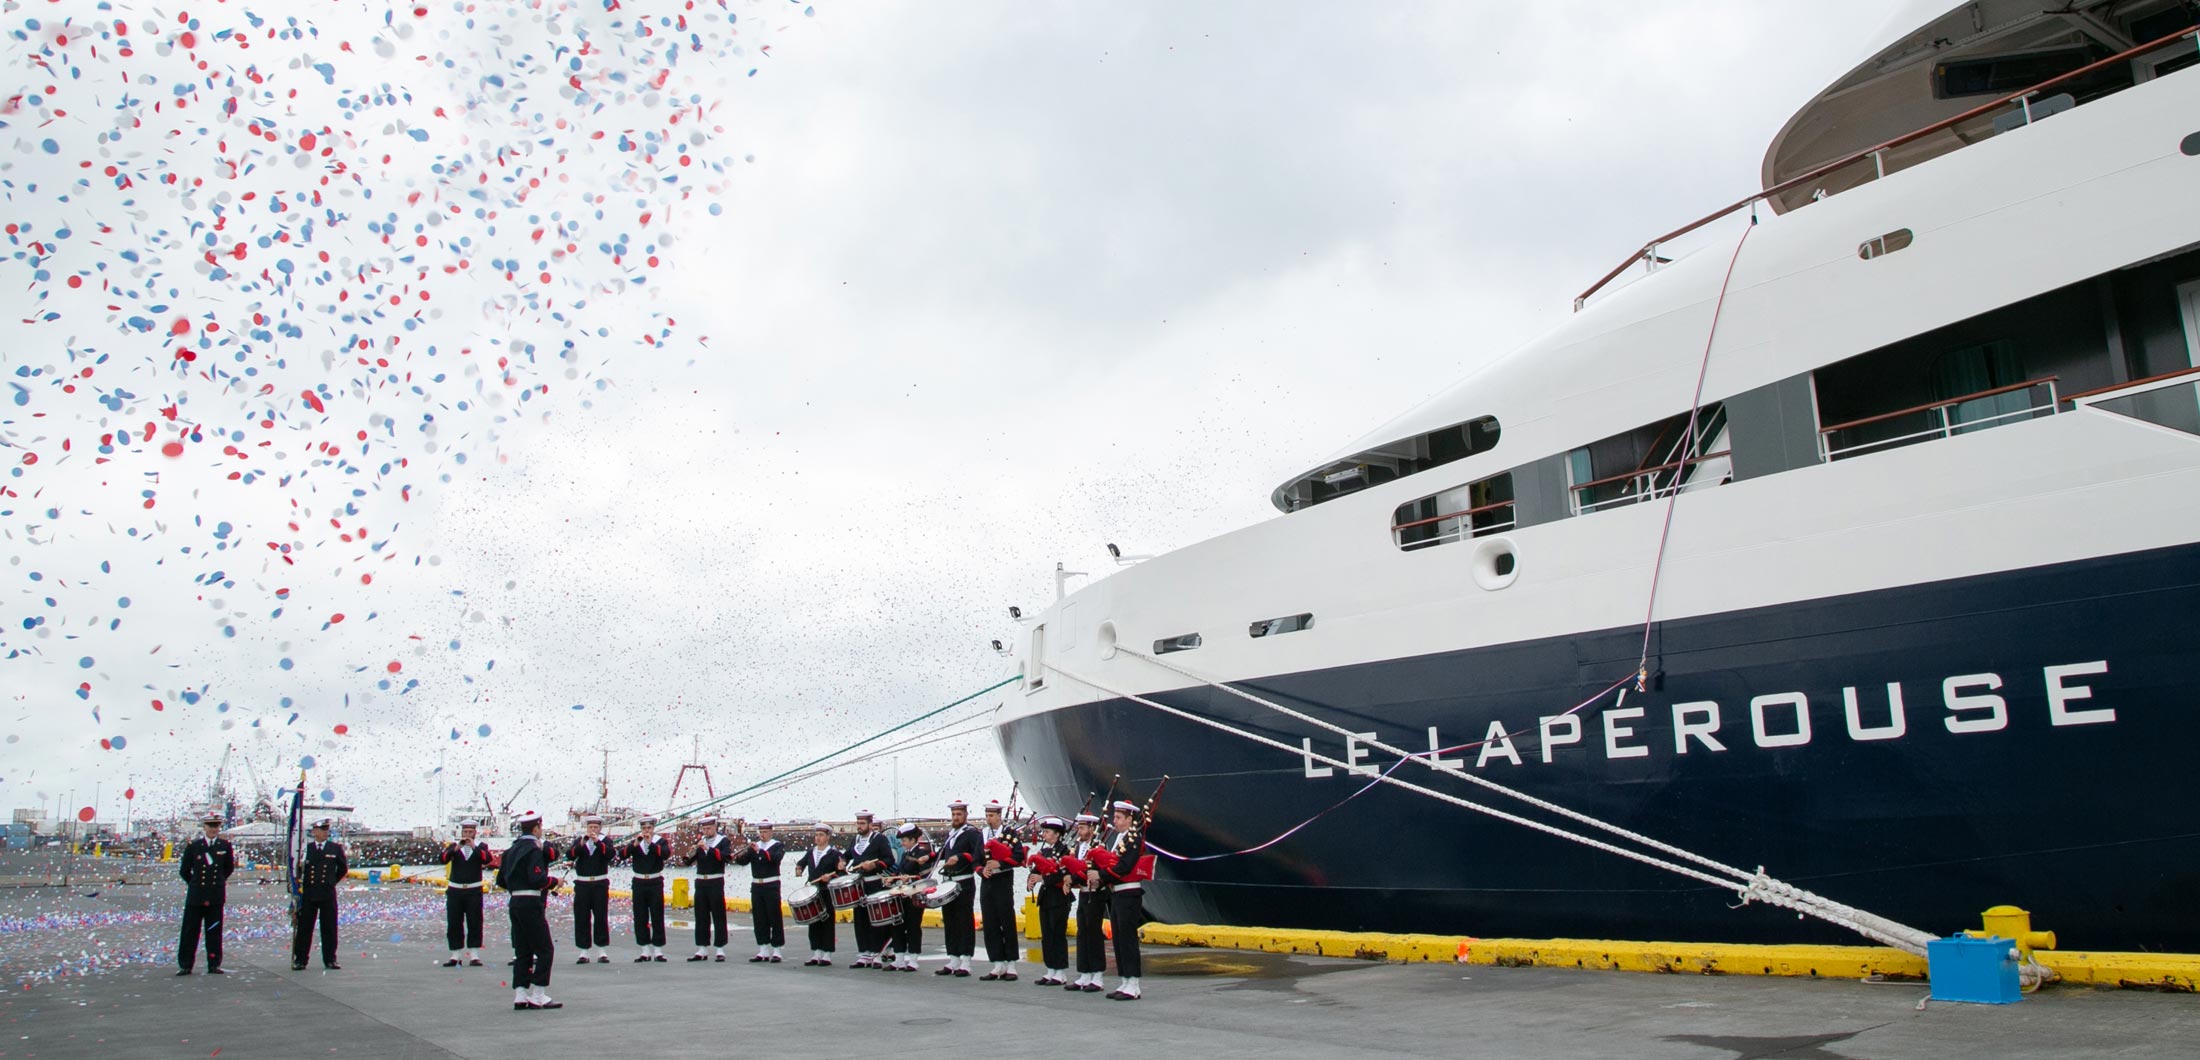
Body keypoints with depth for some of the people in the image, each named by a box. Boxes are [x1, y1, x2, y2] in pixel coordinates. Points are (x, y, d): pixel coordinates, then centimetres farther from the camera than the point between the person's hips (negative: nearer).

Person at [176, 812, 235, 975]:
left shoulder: (225, 846, 4)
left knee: (214, 931, 4)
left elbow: (229, 868, 18)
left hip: (216, 896, 0)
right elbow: (184, 871, 10)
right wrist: (195, 883, 11)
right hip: (196, 896, 0)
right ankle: (185, 965, 10)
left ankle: (214, 965, 9)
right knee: (190, 931, 2)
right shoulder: (193, 846, 2)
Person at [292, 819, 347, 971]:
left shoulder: (336, 848, 5)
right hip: (308, 894, 0)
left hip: (328, 894, 0)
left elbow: (343, 868, 16)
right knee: (304, 928, 3)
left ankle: (330, 960, 9)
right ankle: (300, 960, 11)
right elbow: (298, 868, 6)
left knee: (329, 928, 3)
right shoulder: (306, 848, 4)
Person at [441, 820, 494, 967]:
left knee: (475, 924, -3)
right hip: (455, 890, 2)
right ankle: (456, 956, 10)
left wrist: (474, 847, -20)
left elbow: (488, 859, -14)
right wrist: (456, 848, -22)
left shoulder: (481, 846, 5)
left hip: (474, 891, -2)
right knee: (454, 925, 3)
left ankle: (474, 955, 0)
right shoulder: (453, 846, 8)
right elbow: (443, 859, -9)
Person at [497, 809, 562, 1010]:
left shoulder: (511, 850, 14)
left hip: (514, 903, 9)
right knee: (545, 950, -3)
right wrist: (555, 881, -7)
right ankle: (538, 996, -5)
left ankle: (520, 995, 8)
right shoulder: (533, 850, -12)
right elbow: (538, 878, -23)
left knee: (522, 951, 11)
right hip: (531, 903, -9)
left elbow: (501, 880, 18)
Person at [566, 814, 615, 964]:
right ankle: (584, 952, 7)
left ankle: (603, 951, 4)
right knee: (581, 918, 1)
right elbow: (569, 855, -7)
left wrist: (597, 842, -23)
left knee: (601, 917, -1)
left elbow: (611, 854, -13)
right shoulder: (579, 841, 9)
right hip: (582, 884, 1)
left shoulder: (605, 841, 5)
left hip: (600, 884, -1)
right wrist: (581, 845, -23)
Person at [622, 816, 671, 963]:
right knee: (640, 918, 4)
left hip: (655, 883, -3)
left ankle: (658, 950, 3)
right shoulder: (635, 842, 9)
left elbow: (666, 854, -18)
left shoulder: (661, 841, 2)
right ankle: (646, 951, 10)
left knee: (657, 917, -2)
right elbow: (622, 855, -7)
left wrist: (651, 843, -21)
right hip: (639, 883, 3)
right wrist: (635, 844, -19)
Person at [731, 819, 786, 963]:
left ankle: (776, 951, 1)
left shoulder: (778, 846, 0)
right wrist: (739, 856, -22)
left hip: (771, 886, -4)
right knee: (759, 919, 6)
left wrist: (760, 851, -31)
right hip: (756, 886, 4)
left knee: (775, 918, -3)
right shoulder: (753, 847, 11)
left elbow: (776, 858, -20)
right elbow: (743, 861, 0)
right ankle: (763, 951, 11)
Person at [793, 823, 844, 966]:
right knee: (813, 922, 7)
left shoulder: (834, 853, -4)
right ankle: (816, 954, 13)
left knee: (827, 922, -2)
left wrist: (831, 876, -24)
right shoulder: (810, 851, 12)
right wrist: (799, 867, 2)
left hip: (827, 893, -5)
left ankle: (827, 955, 2)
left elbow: (841, 871, -7)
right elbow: (803, 862, 23)